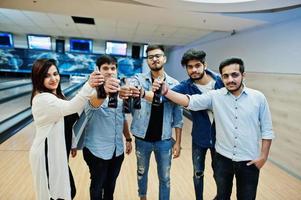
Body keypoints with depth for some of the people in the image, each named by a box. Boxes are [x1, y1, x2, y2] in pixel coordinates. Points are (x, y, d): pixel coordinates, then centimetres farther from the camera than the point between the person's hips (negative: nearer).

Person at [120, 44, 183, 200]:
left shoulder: (174, 84, -4)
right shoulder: (139, 79, -7)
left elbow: (178, 116, -1)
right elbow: (131, 88, -31)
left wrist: (178, 142, -2)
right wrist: (125, 92, -55)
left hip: (164, 140, 0)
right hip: (142, 138, 0)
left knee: (164, 177, 16)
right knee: (141, 172, 23)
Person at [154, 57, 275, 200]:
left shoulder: (258, 97, -8)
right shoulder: (215, 96, -9)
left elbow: (267, 130, -2)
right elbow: (189, 101, -20)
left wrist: (263, 156, -5)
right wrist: (166, 92, -34)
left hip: (249, 161, 0)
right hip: (223, 158, 1)